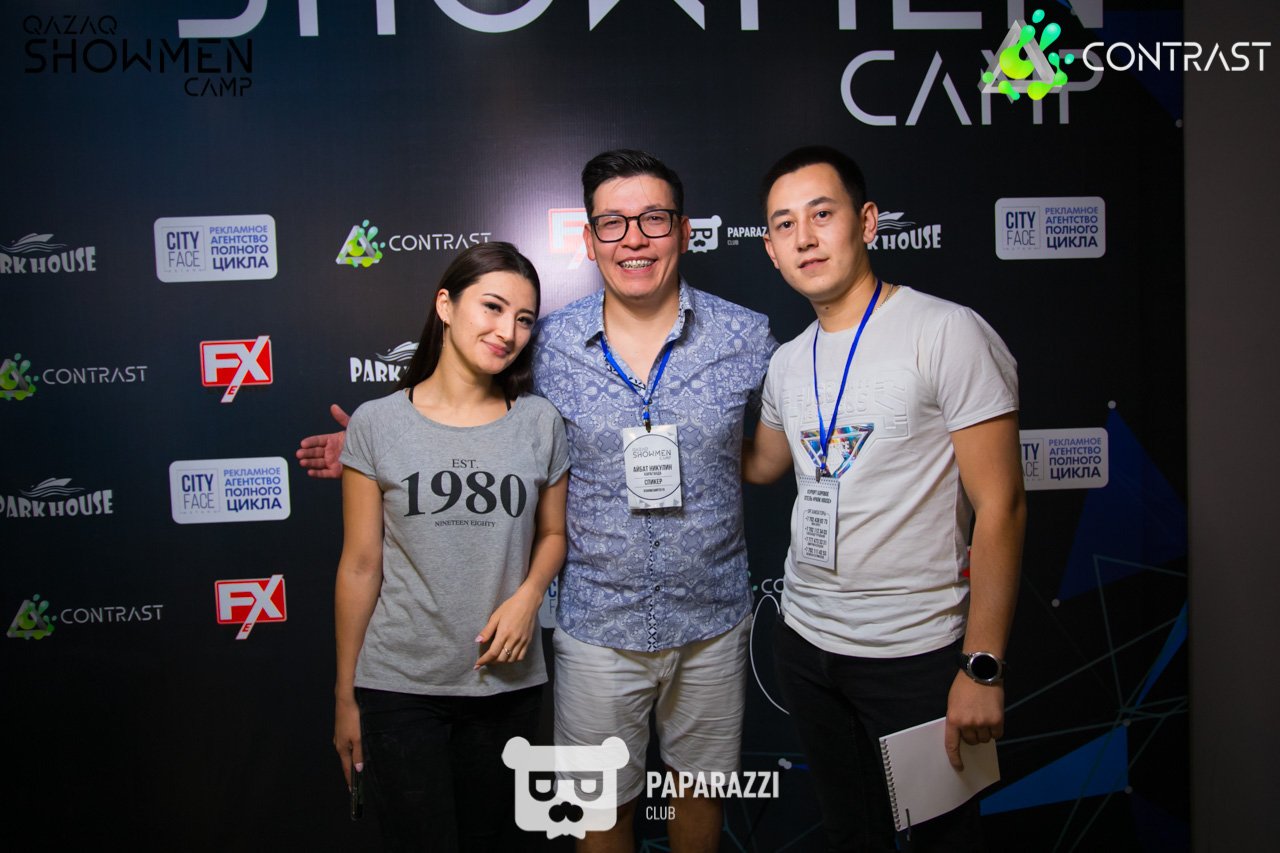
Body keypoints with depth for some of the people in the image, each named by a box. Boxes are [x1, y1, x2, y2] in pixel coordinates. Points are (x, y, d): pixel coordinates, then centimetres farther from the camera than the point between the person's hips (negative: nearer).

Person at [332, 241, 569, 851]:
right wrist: (344, 696, 3)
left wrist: (528, 595, -10)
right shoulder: (377, 424, -6)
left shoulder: (540, 423, -1)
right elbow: (360, 566, -2)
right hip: (399, 686, -2)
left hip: (505, 681, 2)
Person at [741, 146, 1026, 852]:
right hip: (804, 640, 6)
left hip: (915, 653, -5)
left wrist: (982, 668, -18)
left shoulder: (946, 332, -13)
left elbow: (1000, 507, -16)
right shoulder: (787, 363, 6)